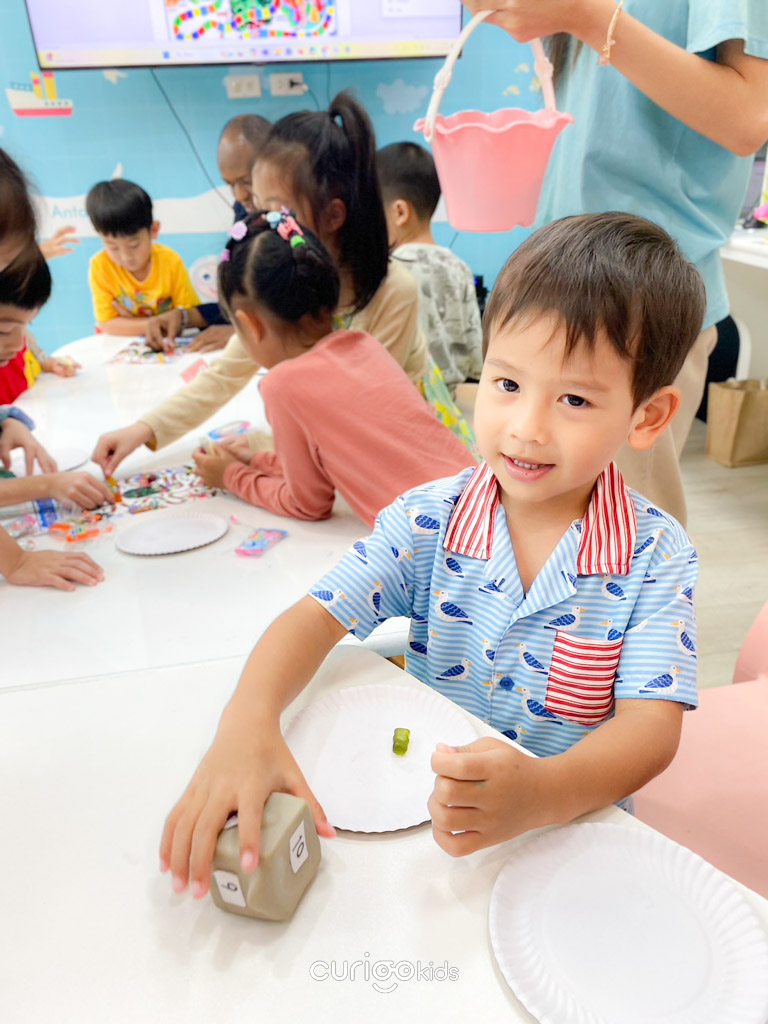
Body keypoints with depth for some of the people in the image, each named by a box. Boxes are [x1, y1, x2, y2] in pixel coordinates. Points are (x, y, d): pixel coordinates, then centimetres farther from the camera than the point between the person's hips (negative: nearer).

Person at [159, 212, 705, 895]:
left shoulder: (656, 556, -12)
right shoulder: (428, 523, -9)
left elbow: (652, 724, -18)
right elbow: (319, 614, -13)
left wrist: (544, 792, -38)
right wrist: (248, 722, -32)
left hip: (574, 822, 0)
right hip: (417, 805, 0)